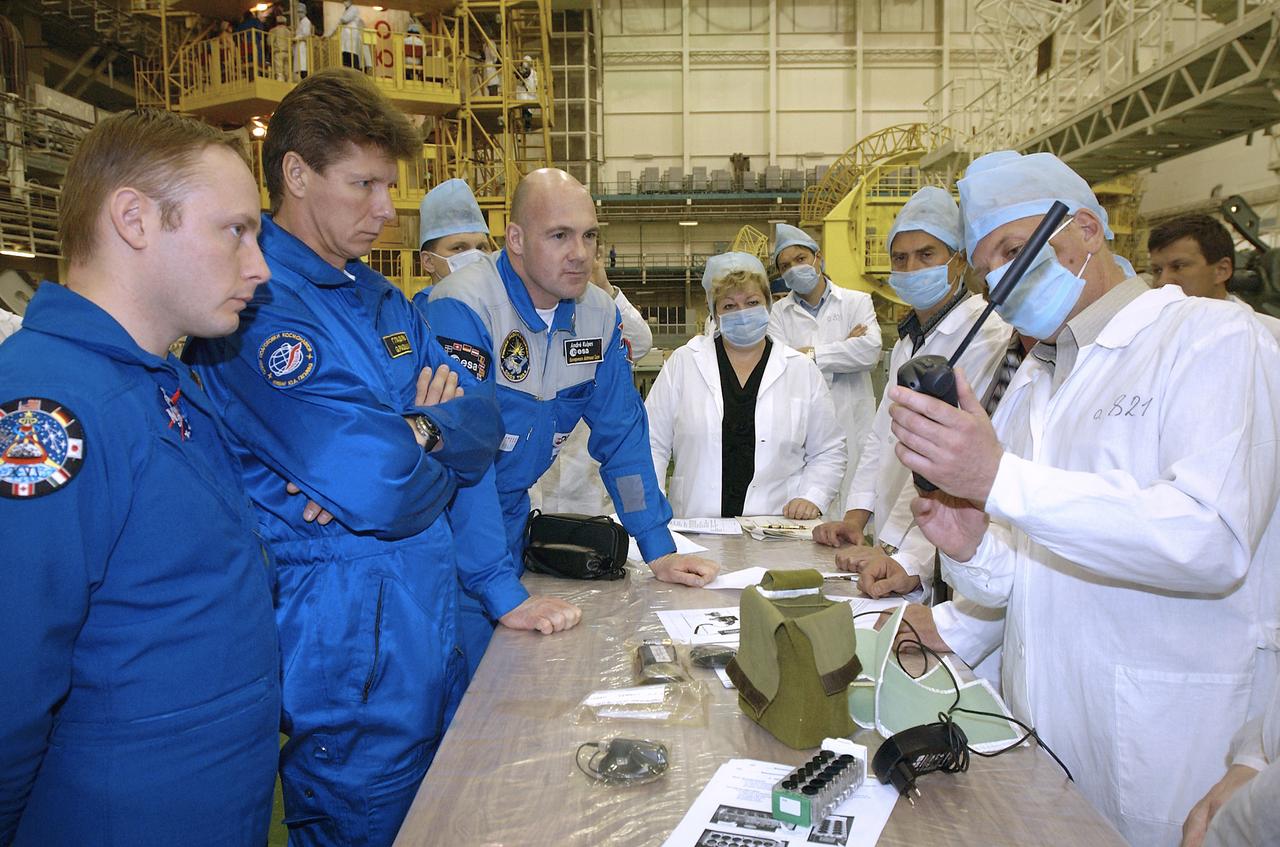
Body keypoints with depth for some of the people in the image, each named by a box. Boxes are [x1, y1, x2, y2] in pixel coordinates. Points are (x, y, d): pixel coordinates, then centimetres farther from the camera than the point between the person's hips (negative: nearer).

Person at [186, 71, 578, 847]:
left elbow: (481, 420, 3)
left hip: (432, 620, 8)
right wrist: (432, 443, -5)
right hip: (346, 641, -8)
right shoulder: (253, 301, -18)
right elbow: (374, 487, -26)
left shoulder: (381, 300, 10)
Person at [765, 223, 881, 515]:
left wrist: (811, 354, -7)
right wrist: (844, 350, -5)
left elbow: (871, 349, -9)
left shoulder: (857, 302, 9)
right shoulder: (780, 313, 11)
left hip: (852, 427, 0)